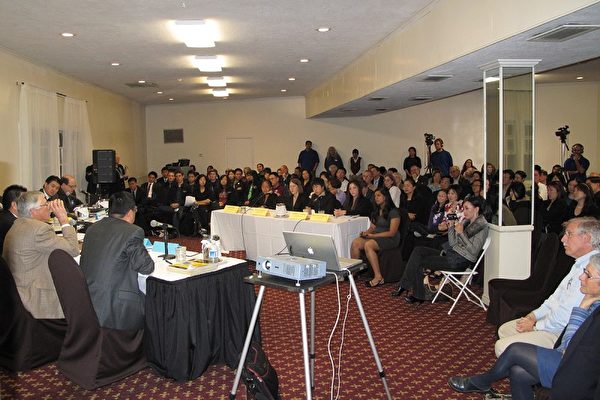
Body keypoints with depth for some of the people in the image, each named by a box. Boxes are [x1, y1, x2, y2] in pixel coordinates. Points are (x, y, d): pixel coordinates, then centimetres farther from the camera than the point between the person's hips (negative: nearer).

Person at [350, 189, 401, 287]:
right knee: (355, 243, -19)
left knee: (368, 245, -35)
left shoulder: (393, 212, -7)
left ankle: (378, 277, -32)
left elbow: (392, 233, -14)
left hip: (390, 239, -7)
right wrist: (366, 232, -6)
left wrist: (373, 235, -17)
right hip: (375, 236, 7)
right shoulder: (376, 211, 19)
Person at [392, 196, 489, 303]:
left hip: (461, 260, -9)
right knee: (418, 250, -5)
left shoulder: (481, 225, -11)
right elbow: (453, 243, 10)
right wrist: (452, 225, -1)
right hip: (451, 253, 9)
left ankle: (418, 296, 2)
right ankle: (403, 286, -8)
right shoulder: (467, 221, 15)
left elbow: (474, 251, -19)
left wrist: (461, 233, -21)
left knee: (419, 262, -12)